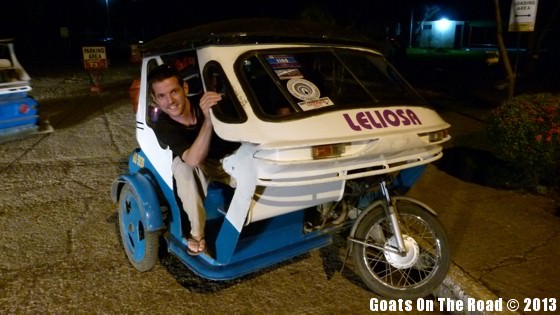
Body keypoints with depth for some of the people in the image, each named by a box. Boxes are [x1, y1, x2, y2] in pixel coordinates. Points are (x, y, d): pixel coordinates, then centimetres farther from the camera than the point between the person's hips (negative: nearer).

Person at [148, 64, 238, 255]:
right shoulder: (163, 127, -24)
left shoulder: (209, 102, -25)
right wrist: (208, 121, -54)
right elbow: (193, 160, -42)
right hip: (204, 167, 0)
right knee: (182, 165, -33)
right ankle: (197, 233, -22)